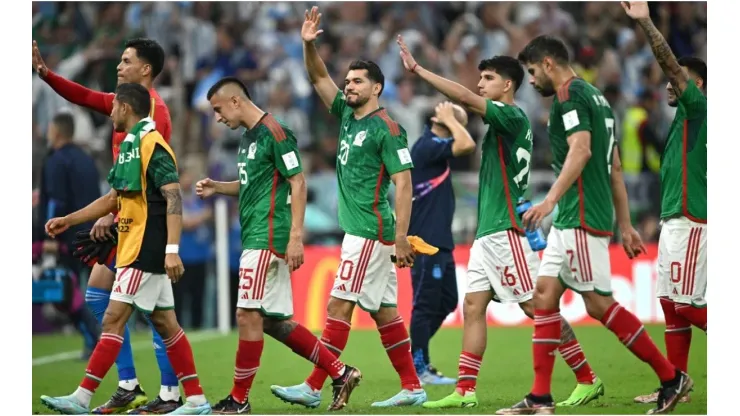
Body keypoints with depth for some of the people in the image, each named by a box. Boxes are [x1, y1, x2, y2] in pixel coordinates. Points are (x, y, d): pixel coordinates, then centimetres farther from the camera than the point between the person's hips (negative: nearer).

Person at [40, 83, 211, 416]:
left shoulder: (151, 145, -14)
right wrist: (68, 220, 24)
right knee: (165, 323, 9)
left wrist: (171, 250, -28)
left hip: (146, 250, -10)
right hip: (136, 248, 10)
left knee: (113, 320, -9)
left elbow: (173, 198, -21)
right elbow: (115, 198, 25)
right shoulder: (130, 146, 15)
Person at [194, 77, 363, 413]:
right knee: (274, 321, 9)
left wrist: (296, 237, -20)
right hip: (255, 237, 10)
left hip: (267, 237, -10)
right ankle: (340, 373, 15)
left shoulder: (274, 133, -12)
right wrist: (217, 188, 12)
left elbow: (297, 183, -15)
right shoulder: (248, 136, 17)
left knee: (248, 315, -8)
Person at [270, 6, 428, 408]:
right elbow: (318, 78, 18)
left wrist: (401, 238, -20)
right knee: (384, 311, 9)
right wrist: (308, 44, -1)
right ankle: (412, 388, 12)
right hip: (360, 229, 9)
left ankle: (313, 388, -9)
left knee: (339, 305, -9)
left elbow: (403, 183, -15)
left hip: (370, 232, -9)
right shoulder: (347, 115, 12)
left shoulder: (387, 129, -12)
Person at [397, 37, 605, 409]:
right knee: (473, 307, 3)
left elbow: (466, 98, -20)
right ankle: (465, 392, 2)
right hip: (488, 232, 10)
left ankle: (588, 380, -2)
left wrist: (418, 70, -18)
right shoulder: (504, 123, 17)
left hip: (505, 231, -10)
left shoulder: (513, 118, -10)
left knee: (537, 307, -7)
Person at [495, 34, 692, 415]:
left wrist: (551, 200, -33)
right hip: (570, 219, 10)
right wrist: (625, 225, 21)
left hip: (582, 218, -10)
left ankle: (671, 377, -1)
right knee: (545, 293, 7)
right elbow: (615, 167, 21)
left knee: (599, 303, -7)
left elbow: (581, 149, -26)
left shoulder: (570, 95, -10)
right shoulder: (594, 96, 20)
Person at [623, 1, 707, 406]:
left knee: (687, 304, -11)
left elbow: (671, 65, -21)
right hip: (674, 221, 10)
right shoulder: (685, 118, 19)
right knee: (672, 304, 7)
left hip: (689, 223, -10)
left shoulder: (698, 108, -8)